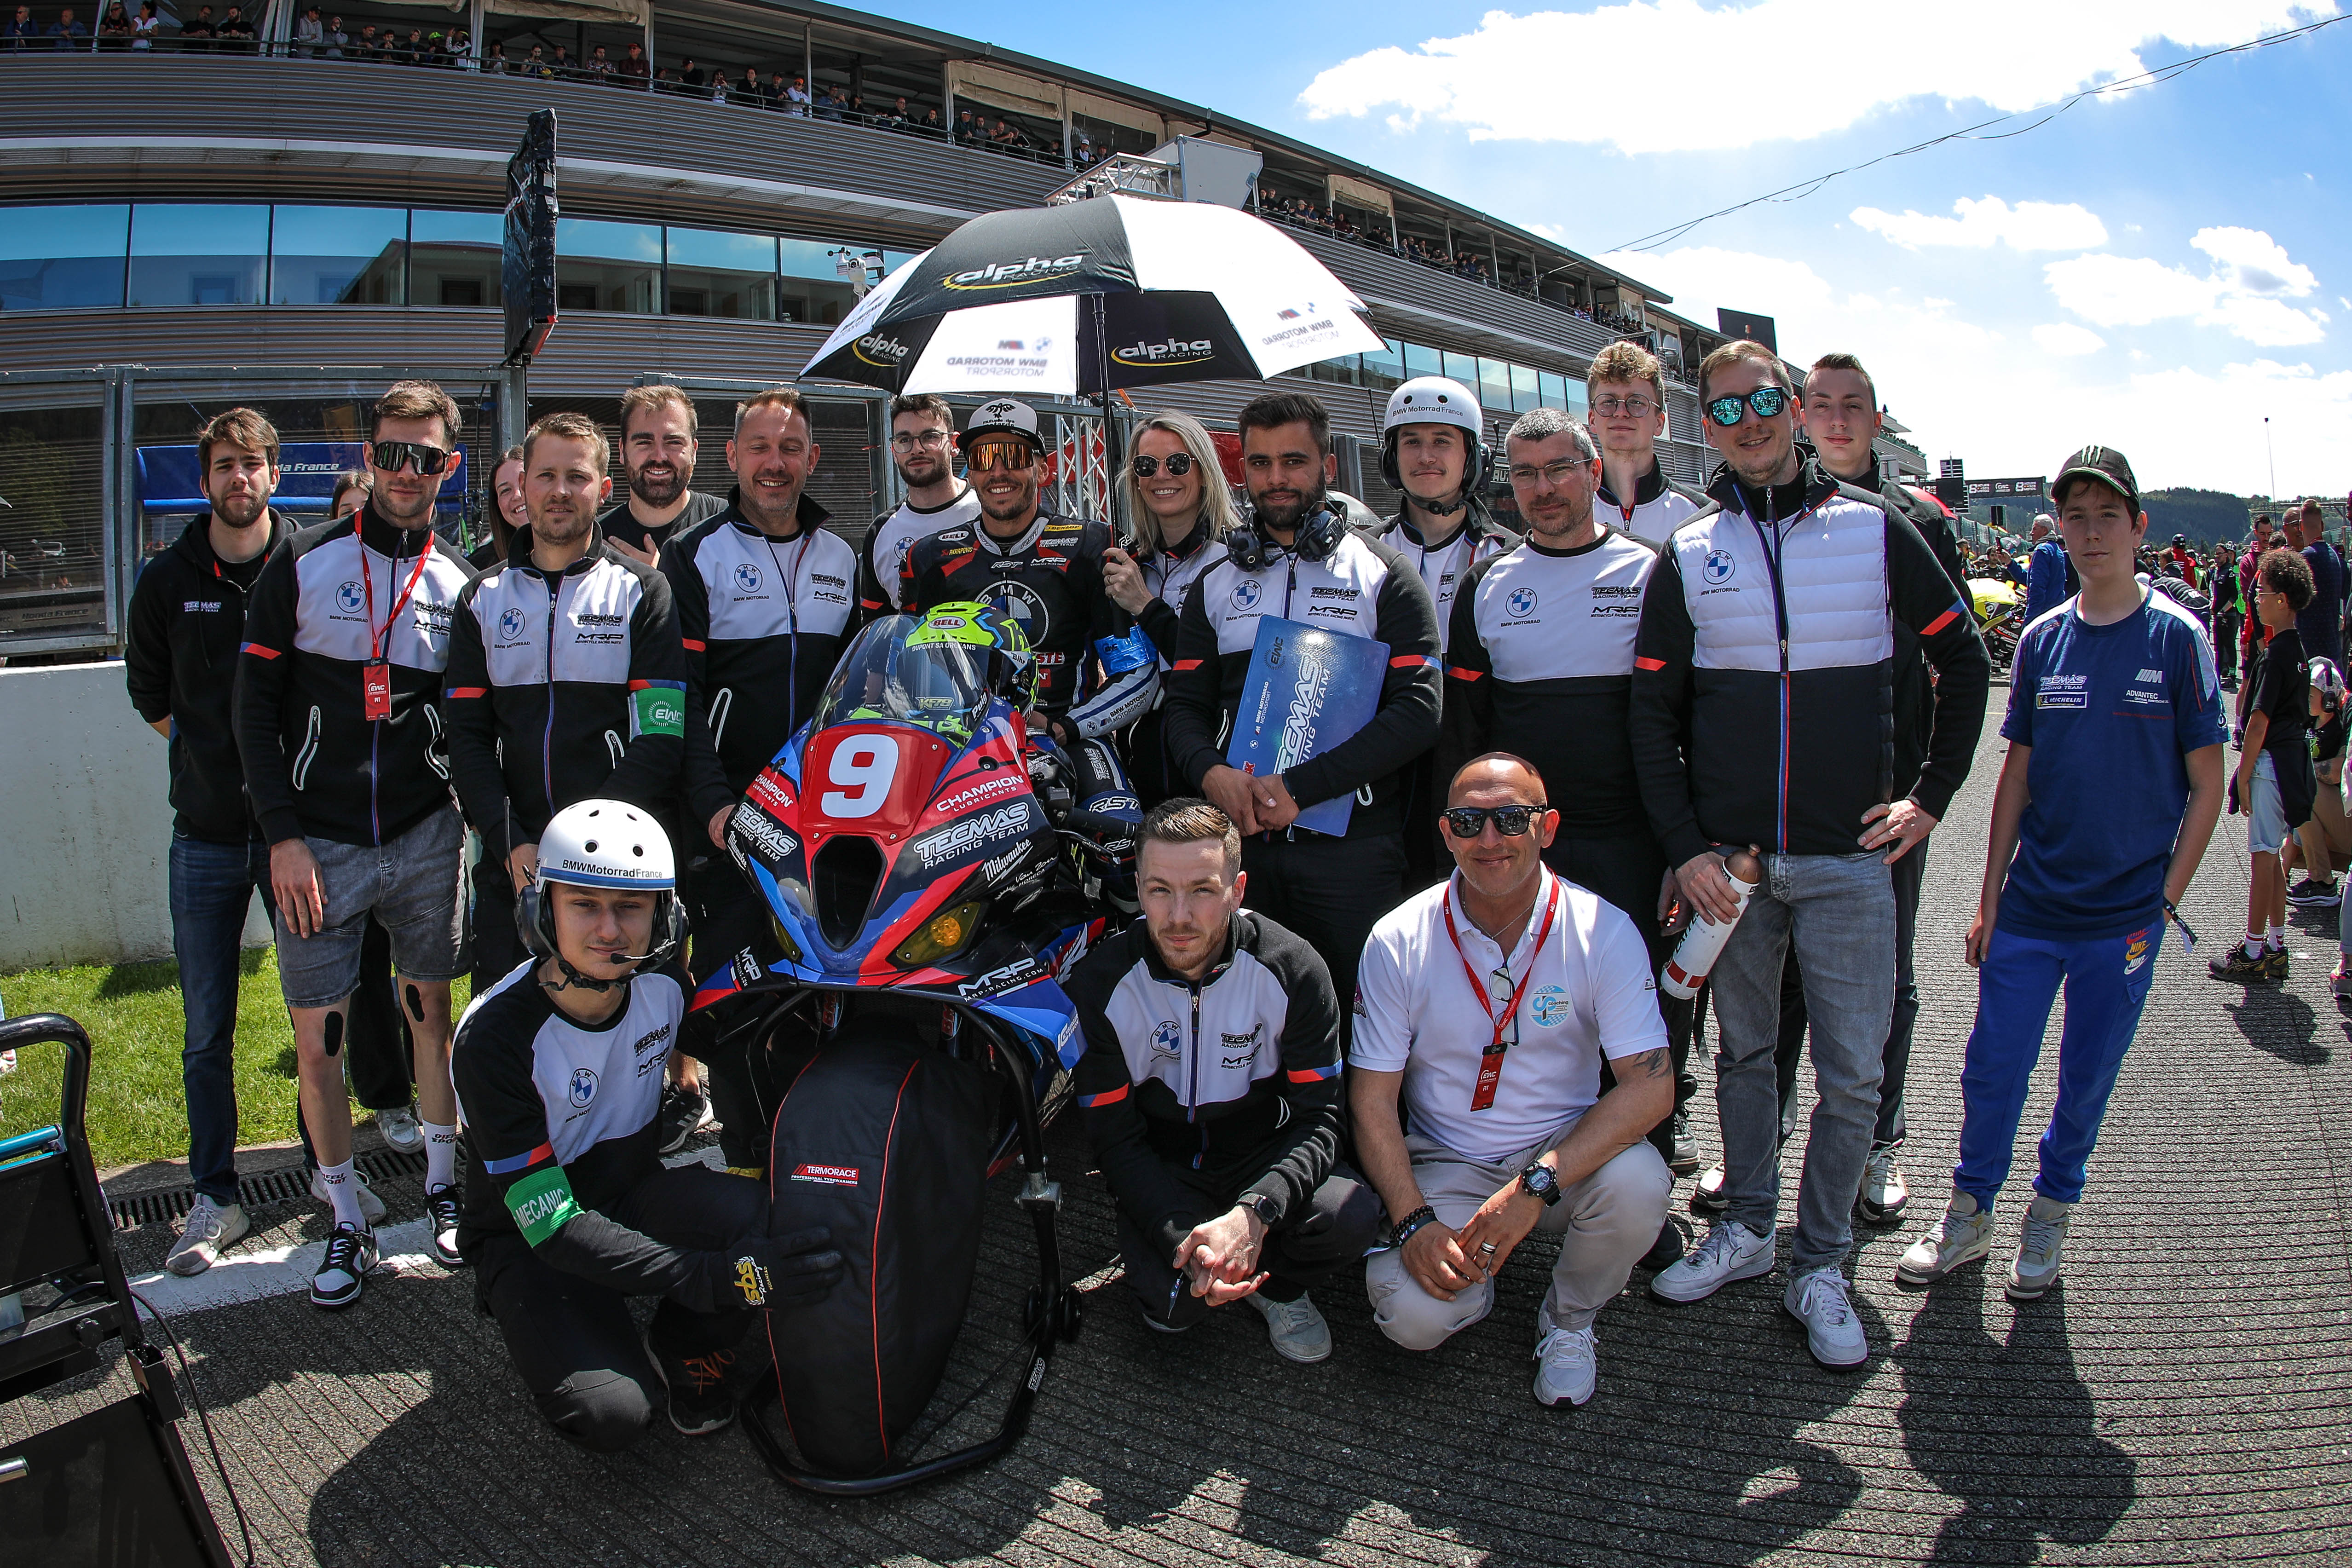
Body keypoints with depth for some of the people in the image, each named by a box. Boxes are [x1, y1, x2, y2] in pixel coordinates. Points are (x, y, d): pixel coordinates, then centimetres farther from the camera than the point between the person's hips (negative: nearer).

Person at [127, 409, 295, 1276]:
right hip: (207, 835, 1)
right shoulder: (169, 580, 3)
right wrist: (214, 754, 8)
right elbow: (149, 693, 16)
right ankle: (216, 1196, 17)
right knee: (207, 1031, 5)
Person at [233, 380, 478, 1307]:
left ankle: (444, 1182, 28)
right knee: (317, 1035, 2)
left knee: (431, 1011, 12)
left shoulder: (462, 585, 5)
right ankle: (347, 1219, 17)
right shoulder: (302, 567, -1)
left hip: (426, 839, 2)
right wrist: (284, 835, -8)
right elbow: (256, 708, -1)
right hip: (317, 844, -1)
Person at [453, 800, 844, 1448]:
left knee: (753, 1221, -30)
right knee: (611, 1414, -28)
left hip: (633, 1189, 4)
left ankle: (687, 1357, 0)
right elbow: (554, 1228, -30)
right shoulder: (494, 1036, -27)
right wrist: (725, 1279, -41)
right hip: (529, 1236, -3)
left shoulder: (663, 987, -13)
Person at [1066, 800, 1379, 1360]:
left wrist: (1253, 1214, -34)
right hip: (1161, 1173, -1)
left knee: (1351, 1215, -28)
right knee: (1175, 1298, -29)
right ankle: (1167, 1290, 9)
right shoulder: (1100, 985, -16)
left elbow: (1318, 1117, -15)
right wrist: (1187, 1243, -30)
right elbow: (1115, 1140, -13)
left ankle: (1274, 1285, 5)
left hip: (1263, 1164, 1)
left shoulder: (1294, 970, -15)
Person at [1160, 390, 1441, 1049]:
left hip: (1353, 842, -3)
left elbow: (1417, 711, -6)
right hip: (1241, 839, 3)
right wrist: (1212, 773, -11)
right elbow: (1184, 706, 13)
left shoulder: (1384, 576, 5)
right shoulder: (1215, 585, 17)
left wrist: (1301, 787, -15)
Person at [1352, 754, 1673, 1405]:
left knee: (1636, 1184, -32)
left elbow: (1651, 1085, -18)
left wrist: (1537, 1184, -28)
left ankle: (1568, 1320, 2)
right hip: (1445, 1165, 0)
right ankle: (1478, 1271, 15)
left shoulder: (1603, 933, -12)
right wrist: (1415, 1221, -20)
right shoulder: (1398, 941, -10)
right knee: (1413, 1314, -25)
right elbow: (1372, 1100, -6)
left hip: (1565, 1151, 1)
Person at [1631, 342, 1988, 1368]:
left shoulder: (1875, 530, 1)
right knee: (1743, 1051, 13)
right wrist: (1683, 848, -5)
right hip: (1728, 859, 1)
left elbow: (1963, 659, 10)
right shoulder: (1688, 555, 4)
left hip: (1849, 859, -1)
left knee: (1852, 1073, 2)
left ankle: (1820, 1267, 16)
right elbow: (1652, 715, 3)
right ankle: (1745, 1228, 29)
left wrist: (1932, 796, 4)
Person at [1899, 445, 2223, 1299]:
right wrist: (1990, 899, 6)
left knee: (2087, 1079, 11)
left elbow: (2207, 782, -2)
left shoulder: (2177, 636, -5)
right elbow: (2017, 774, 8)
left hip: (2125, 915, -2)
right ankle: (1968, 1218, 24)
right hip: (2029, 907, 2)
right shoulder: (2041, 640, 3)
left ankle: (2050, 1215, 31)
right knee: (1991, 1071, 5)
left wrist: (2166, 898, -6)